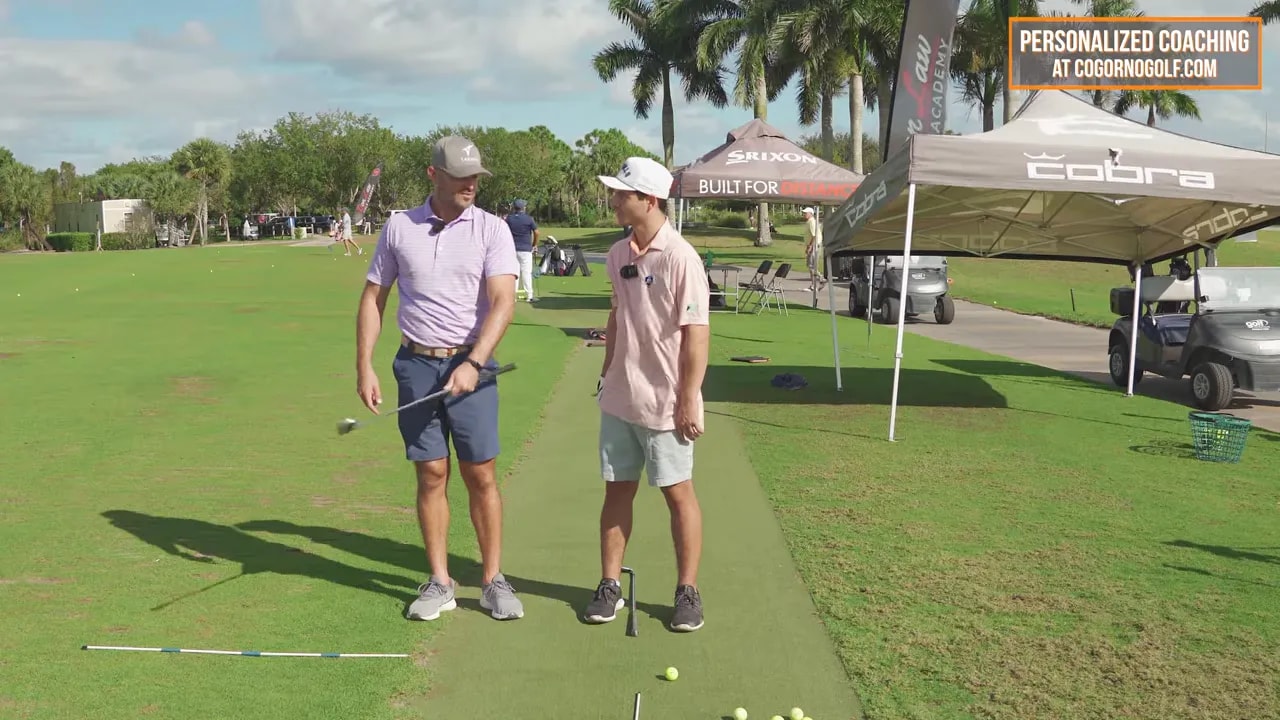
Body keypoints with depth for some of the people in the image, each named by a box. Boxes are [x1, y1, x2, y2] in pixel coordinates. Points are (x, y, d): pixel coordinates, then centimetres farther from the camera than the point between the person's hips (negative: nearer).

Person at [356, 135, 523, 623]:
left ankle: (493, 580, 12)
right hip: (417, 365, 2)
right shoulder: (399, 228, 5)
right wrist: (365, 367, 1)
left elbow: (503, 302, -11)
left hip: (471, 367, -1)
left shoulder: (492, 229, -1)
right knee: (431, 474, 5)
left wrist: (474, 363, -22)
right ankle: (439, 583, 15)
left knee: (480, 475, 0)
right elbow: (373, 299, 10)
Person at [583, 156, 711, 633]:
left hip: (664, 404, -6)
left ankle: (688, 591, 18)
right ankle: (609, 584, 22)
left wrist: (689, 399, -17)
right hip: (618, 398, 6)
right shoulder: (618, 254, 6)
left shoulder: (680, 259, -16)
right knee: (617, 489, 11)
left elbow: (696, 333, -16)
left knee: (677, 492, 6)